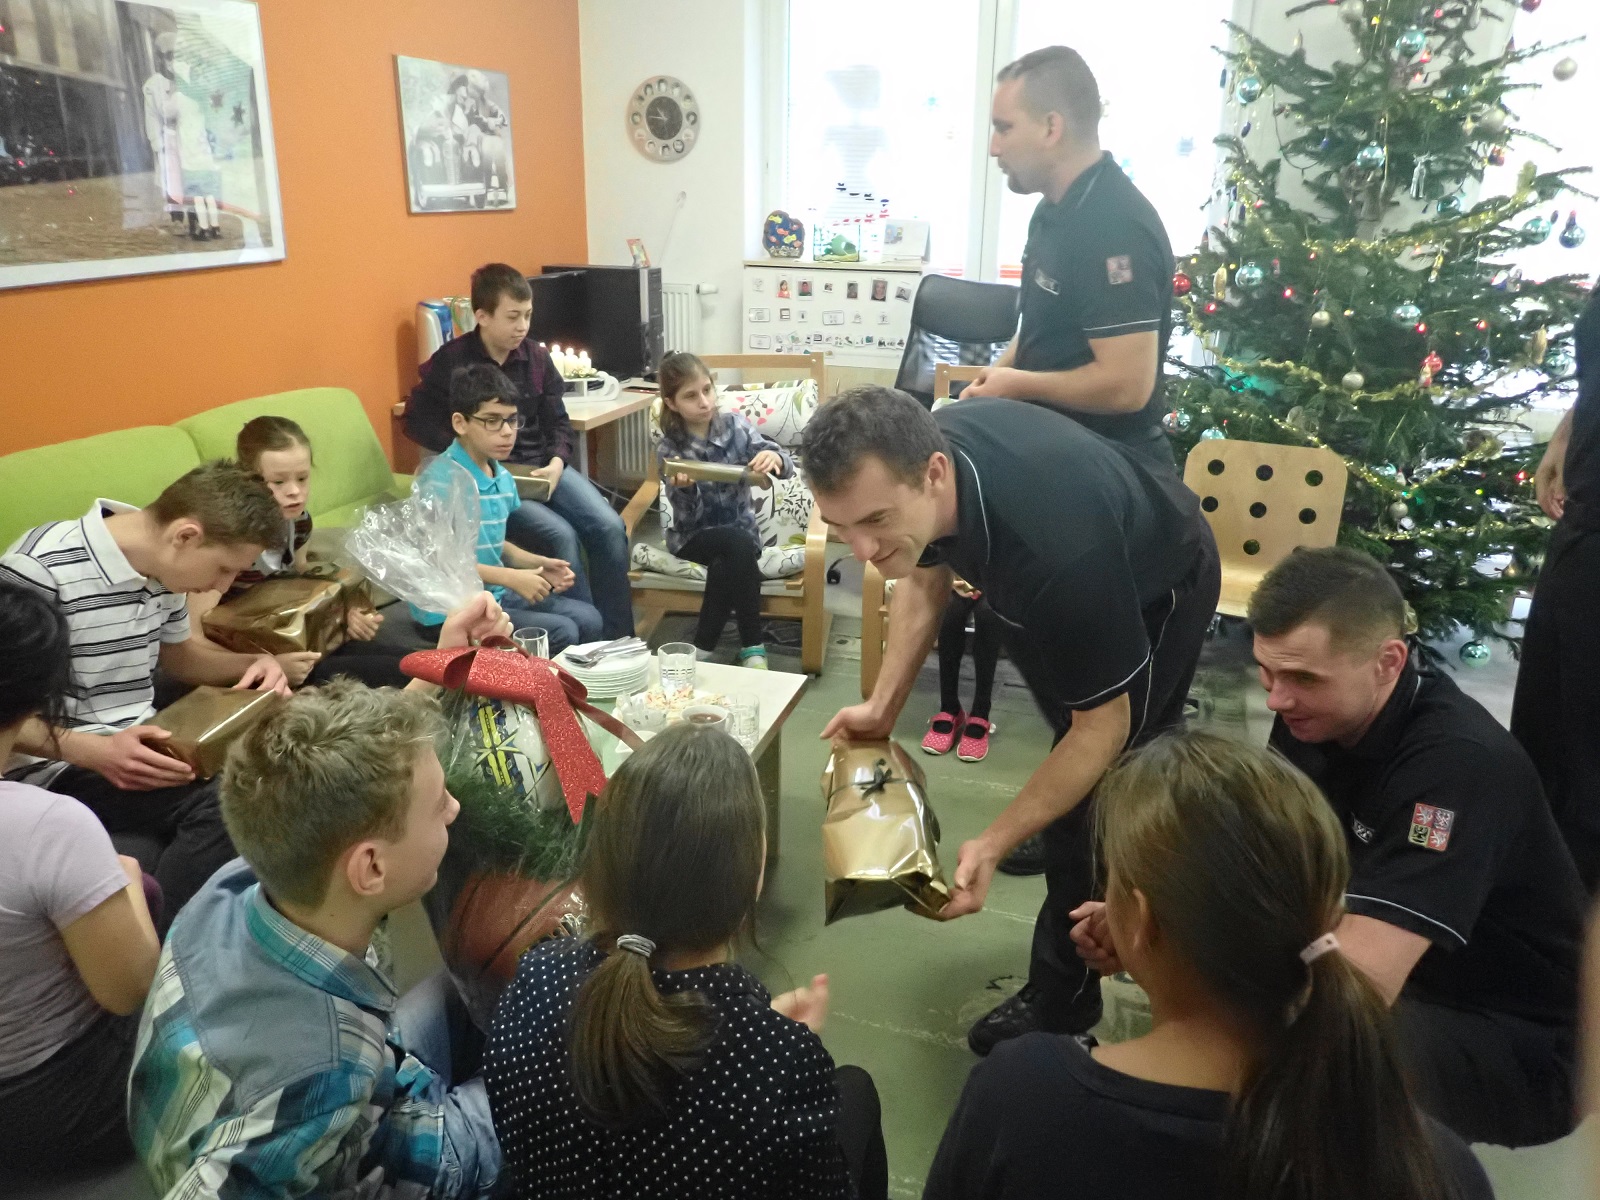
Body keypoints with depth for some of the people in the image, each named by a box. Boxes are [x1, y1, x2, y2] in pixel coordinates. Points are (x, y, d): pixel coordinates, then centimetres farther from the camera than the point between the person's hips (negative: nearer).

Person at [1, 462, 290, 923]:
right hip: (57, 769, -8)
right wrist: (94, 750, -32)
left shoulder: (163, 566, 3)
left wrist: (252, 664, 0)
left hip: (139, 746, 8)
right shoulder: (40, 570, -20)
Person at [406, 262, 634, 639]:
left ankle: (618, 640, -9)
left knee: (609, 527, -18)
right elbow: (418, 420, -1)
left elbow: (557, 422, 11)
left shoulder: (536, 357, 7)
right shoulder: (450, 361, -5)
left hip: (541, 467, 5)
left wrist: (557, 462, -10)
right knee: (561, 536, -28)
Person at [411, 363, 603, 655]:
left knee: (588, 619, 4)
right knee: (561, 633, -17)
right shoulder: (441, 479, -19)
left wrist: (538, 563, 1)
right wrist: (511, 577, -24)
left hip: (495, 596, 8)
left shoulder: (503, 477, 5)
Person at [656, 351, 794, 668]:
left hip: (740, 530, 2)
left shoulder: (735, 426, -5)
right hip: (694, 536, -2)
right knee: (737, 545, -33)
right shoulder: (669, 448, -8)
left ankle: (704, 647, -11)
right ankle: (751, 646, -20)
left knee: (727, 566, -32)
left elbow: (786, 465, -9)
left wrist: (775, 458, -34)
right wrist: (684, 488, -34)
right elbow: (688, 517, -12)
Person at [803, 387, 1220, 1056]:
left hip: (1158, 587, -7)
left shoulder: (1055, 554, -48)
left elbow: (1103, 726, -33)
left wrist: (994, 845, -36)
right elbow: (926, 578, -6)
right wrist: (883, 707, -15)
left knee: (1092, 798, -10)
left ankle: (1060, 997, 10)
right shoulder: (915, 454, -27)